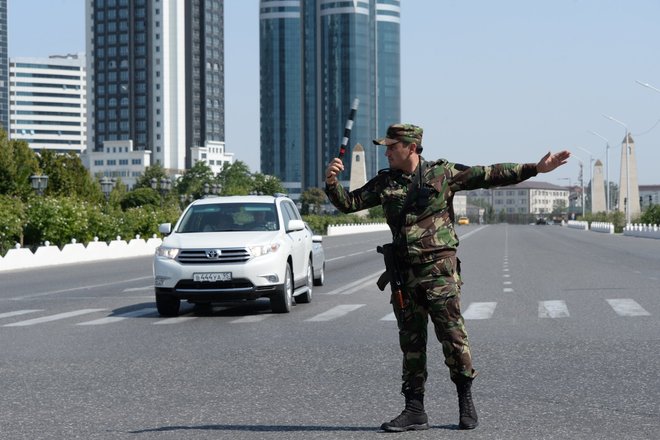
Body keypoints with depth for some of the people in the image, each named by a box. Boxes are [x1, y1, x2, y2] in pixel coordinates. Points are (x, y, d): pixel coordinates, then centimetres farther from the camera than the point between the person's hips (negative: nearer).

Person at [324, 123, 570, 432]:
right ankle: (414, 410, 12)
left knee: (452, 334, -6)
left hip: (439, 269, -4)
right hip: (404, 273, 4)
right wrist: (332, 183, -6)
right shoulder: (384, 182, 10)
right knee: (411, 342, 6)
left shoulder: (442, 173, -1)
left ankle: (466, 401, 10)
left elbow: (489, 175, 0)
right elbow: (349, 203, 14)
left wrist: (535, 168, -5)